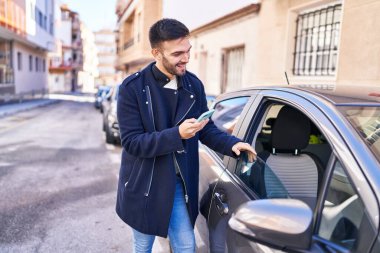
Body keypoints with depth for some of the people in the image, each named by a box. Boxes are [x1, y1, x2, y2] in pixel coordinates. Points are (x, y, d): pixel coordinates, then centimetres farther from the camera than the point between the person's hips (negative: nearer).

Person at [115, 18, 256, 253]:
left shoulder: (194, 85, -3)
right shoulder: (133, 87, -16)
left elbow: (207, 129, 5)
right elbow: (132, 142, -20)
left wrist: (232, 143, -14)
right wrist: (177, 134, -32)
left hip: (180, 185, 3)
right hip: (144, 187, -2)